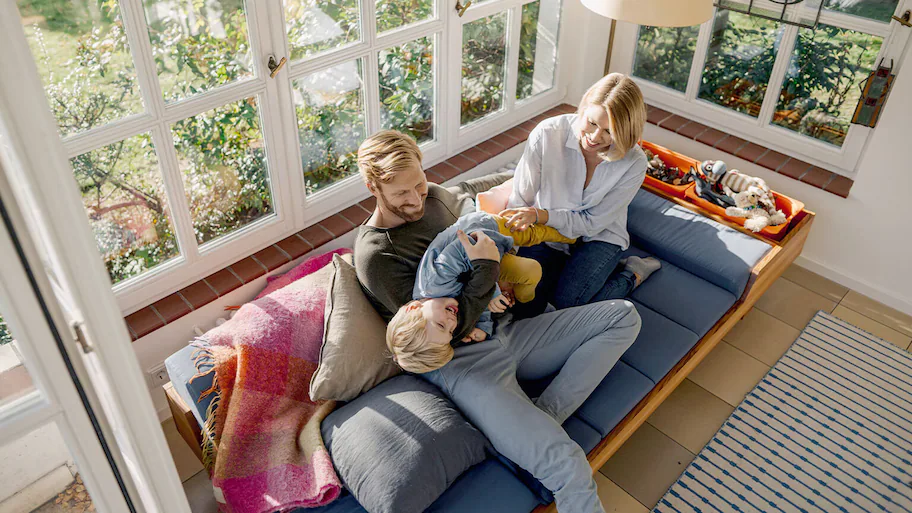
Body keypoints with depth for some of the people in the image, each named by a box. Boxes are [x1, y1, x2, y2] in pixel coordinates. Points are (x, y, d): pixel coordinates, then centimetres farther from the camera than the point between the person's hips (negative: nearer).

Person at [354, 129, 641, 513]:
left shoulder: (432, 197, 8)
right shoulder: (374, 256, -14)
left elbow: (466, 195, 35)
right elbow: (449, 331, -16)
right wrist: (486, 270, -18)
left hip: (502, 334, 9)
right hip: (463, 365, -9)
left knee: (624, 316, 1)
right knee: (567, 466, -29)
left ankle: (541, 417, -9)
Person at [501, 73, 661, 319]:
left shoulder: (634, 163, -22)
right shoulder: (547, 133, -23)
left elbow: (593, 222, -15)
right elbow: (519, 201, -17)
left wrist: (540, 215, -31)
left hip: (599, 238, 0)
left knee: (568, 303, -22)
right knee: (524, 308, -17)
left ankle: (632, 273, 5)